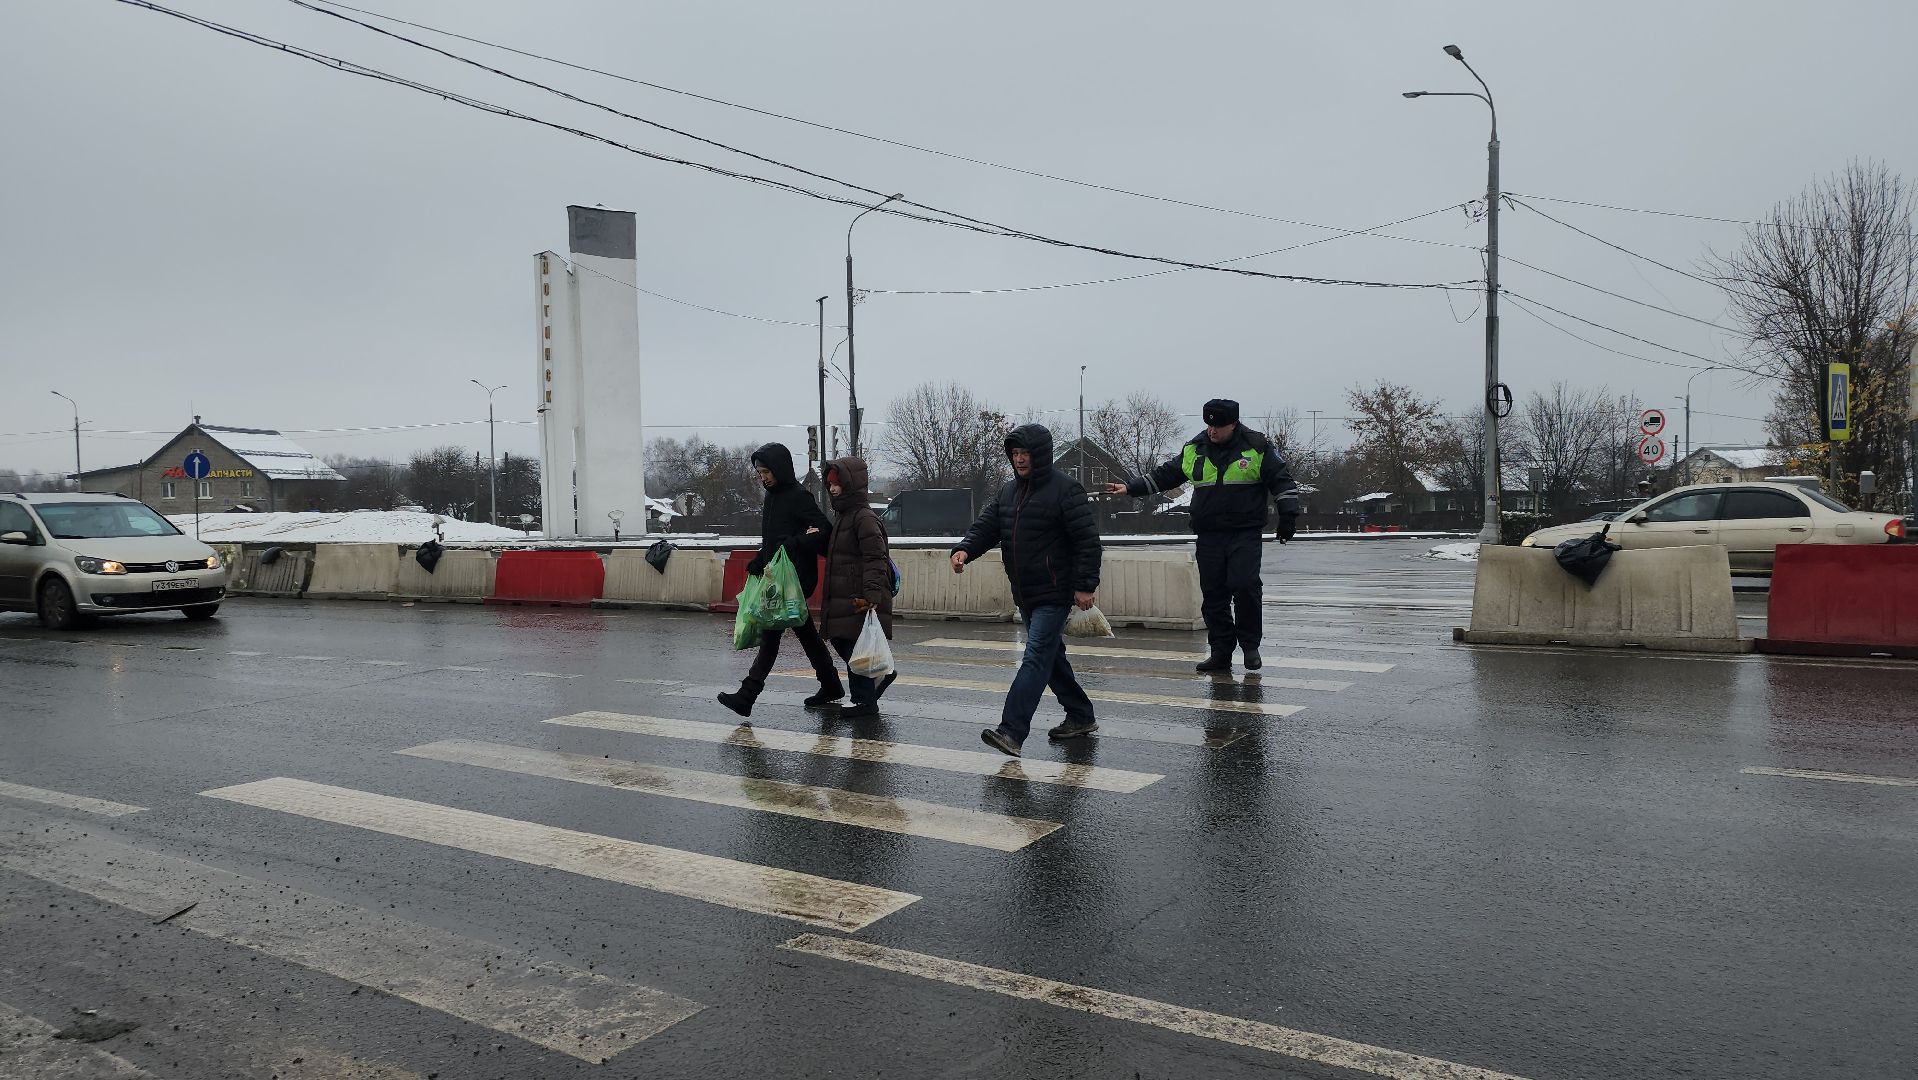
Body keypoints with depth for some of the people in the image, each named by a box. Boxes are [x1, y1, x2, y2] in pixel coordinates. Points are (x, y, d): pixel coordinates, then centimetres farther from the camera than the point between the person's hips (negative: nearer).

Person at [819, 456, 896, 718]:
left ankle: (865, 701, 6)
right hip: (843, 598, 10)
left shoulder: (864, 518, -14)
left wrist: (872, 595, -29)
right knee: (840, 640, 13)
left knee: (855, 648, -4)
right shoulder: (845, 517, 17)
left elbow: (875, 559, -23)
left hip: (859, 600, -10)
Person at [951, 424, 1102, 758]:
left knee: (1036, 659, -14)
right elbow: (986, 527, 8)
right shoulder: (1008, 492, 13)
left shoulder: (1065, 490, -11)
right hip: (1025, 596, 9)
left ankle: (1011, 731, -21)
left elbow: (1088, 540, -14)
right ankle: (1081, 717, 31)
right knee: (1051, 657, 17)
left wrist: (1086, 585, -18)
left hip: (1054, 595, -9)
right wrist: (964, 549, -13)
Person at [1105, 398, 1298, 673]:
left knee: (1244, 585, -16)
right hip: (1208, 536, 4)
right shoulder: (1194, 450, 9)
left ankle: (1250, 645, 2)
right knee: (1213, 594, 3)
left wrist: (1289, 516, -3)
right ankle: (1220, 651, 12)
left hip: (1245, 535, -4)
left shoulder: (1257, 447, -1)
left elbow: (1282, 481, 4)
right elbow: (1164, 475, 18)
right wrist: (1130, 487, 13)